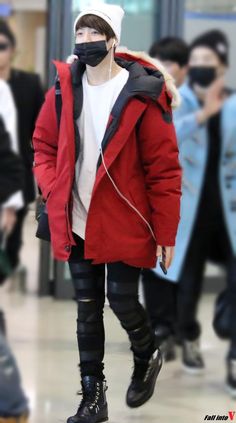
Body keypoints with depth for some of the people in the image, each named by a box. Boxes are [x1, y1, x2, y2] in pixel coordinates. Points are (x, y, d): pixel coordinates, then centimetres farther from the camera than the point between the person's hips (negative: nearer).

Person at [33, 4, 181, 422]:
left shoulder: (141, 94, -13)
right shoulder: (63, 89, 0)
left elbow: (164, 169, -11)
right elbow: (44, 146, 13)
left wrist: (166, 234, -10)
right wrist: (55, 192, -5)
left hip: (123, 225, -4)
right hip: (77, 225, 4)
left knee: (122, 302, 0)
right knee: (87, 309, 9)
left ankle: (147, 357, 32)